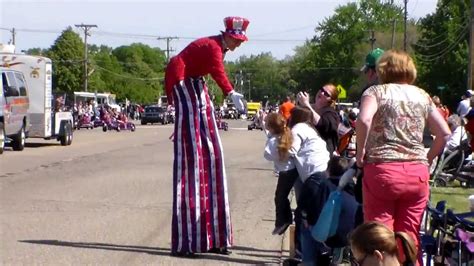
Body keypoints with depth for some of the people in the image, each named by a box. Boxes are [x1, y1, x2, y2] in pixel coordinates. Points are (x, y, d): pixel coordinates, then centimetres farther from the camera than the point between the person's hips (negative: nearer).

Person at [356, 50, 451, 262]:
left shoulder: (377, 91, 1)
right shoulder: (422, 96, 13)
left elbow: (363, 120, -18)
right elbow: (444, 133, 9)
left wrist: (360, 151, -5)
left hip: (382, 170, -4)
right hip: (418, 173, 4)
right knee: (410, 239, 11)